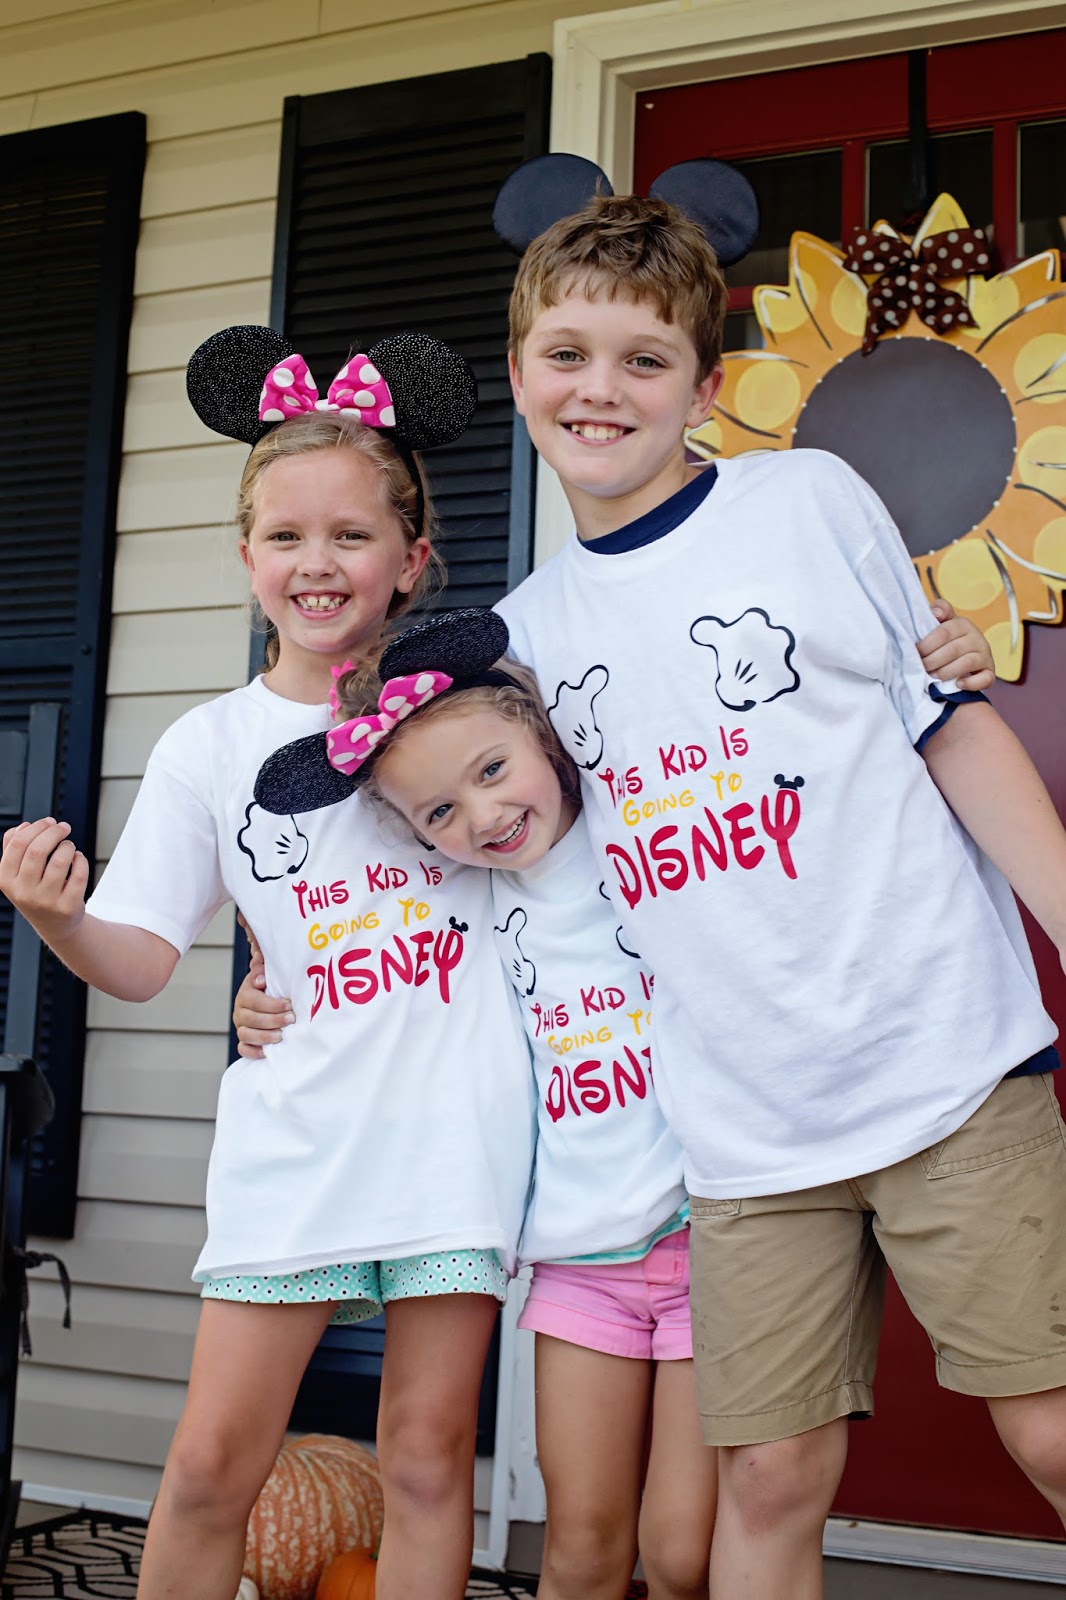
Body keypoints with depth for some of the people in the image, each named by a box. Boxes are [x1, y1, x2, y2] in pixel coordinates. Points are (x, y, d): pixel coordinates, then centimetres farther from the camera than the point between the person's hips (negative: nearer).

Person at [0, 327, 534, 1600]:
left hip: (457, 1122, -1)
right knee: (210, 1461, 2)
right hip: (296, 1133, 1)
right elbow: (139, 961, 1)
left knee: (427, 1454, 5)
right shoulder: (209, 747, 5)